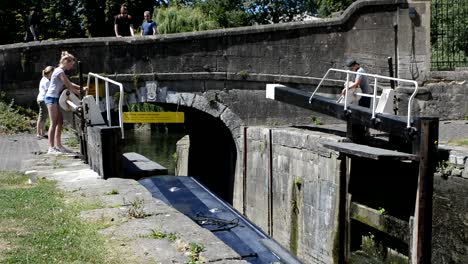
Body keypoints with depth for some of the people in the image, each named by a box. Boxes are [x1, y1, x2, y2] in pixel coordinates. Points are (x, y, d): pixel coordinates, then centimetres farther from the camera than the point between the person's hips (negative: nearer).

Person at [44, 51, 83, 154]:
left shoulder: (60, 71, 17)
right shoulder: (60, 71, -13)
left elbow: (69, 83, 21)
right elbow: (69, 86, -15)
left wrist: (81, 88, 11)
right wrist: (81, 93, -9)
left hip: (55, 98, 10)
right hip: (52, 98, -10)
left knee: (60, 122, 9)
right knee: (54, 123, -10)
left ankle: (58, 145, 12)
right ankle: (51, 148, -10)